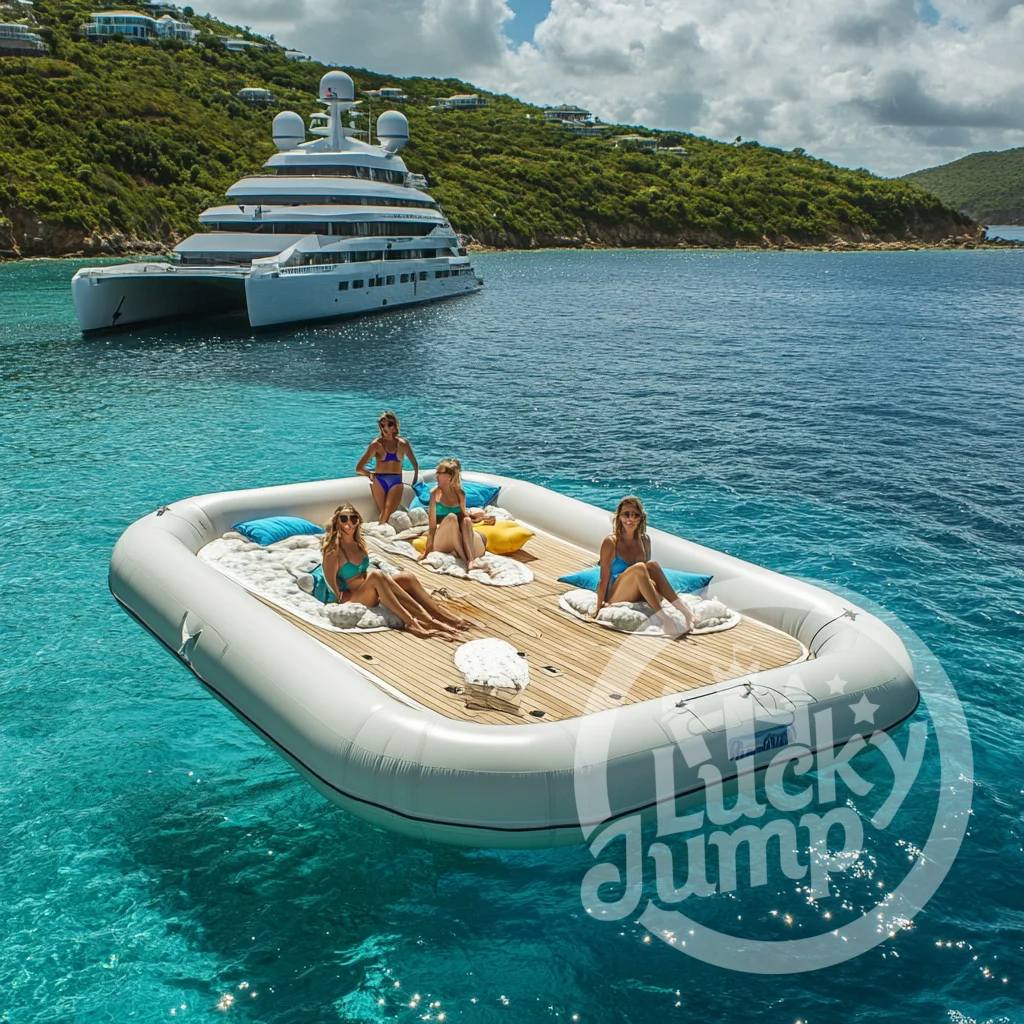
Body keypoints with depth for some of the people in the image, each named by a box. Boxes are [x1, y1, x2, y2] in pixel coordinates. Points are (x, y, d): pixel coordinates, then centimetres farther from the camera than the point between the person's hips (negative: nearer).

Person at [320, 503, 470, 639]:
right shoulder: (334, 550, -16)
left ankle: (439, 615, -24)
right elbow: (330, 581, -16)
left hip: (371, 591, 8)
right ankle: (411, 622, -44)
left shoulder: (358, 543, 9)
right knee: (376, 575, -37)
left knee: (407, 577, -14)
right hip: (355, 596, -8)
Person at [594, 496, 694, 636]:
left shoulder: (645, 540, 7)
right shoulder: (611, 542, -8)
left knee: (652, 565, -25)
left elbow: (648, 572, 13)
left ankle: (682, 608, -36)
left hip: (639, 598, 4)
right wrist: (599, 607, -12)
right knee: (638, 567, -31)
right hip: (616, 598, -4)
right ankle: (663, 617, -44)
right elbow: (604, 577, -10)